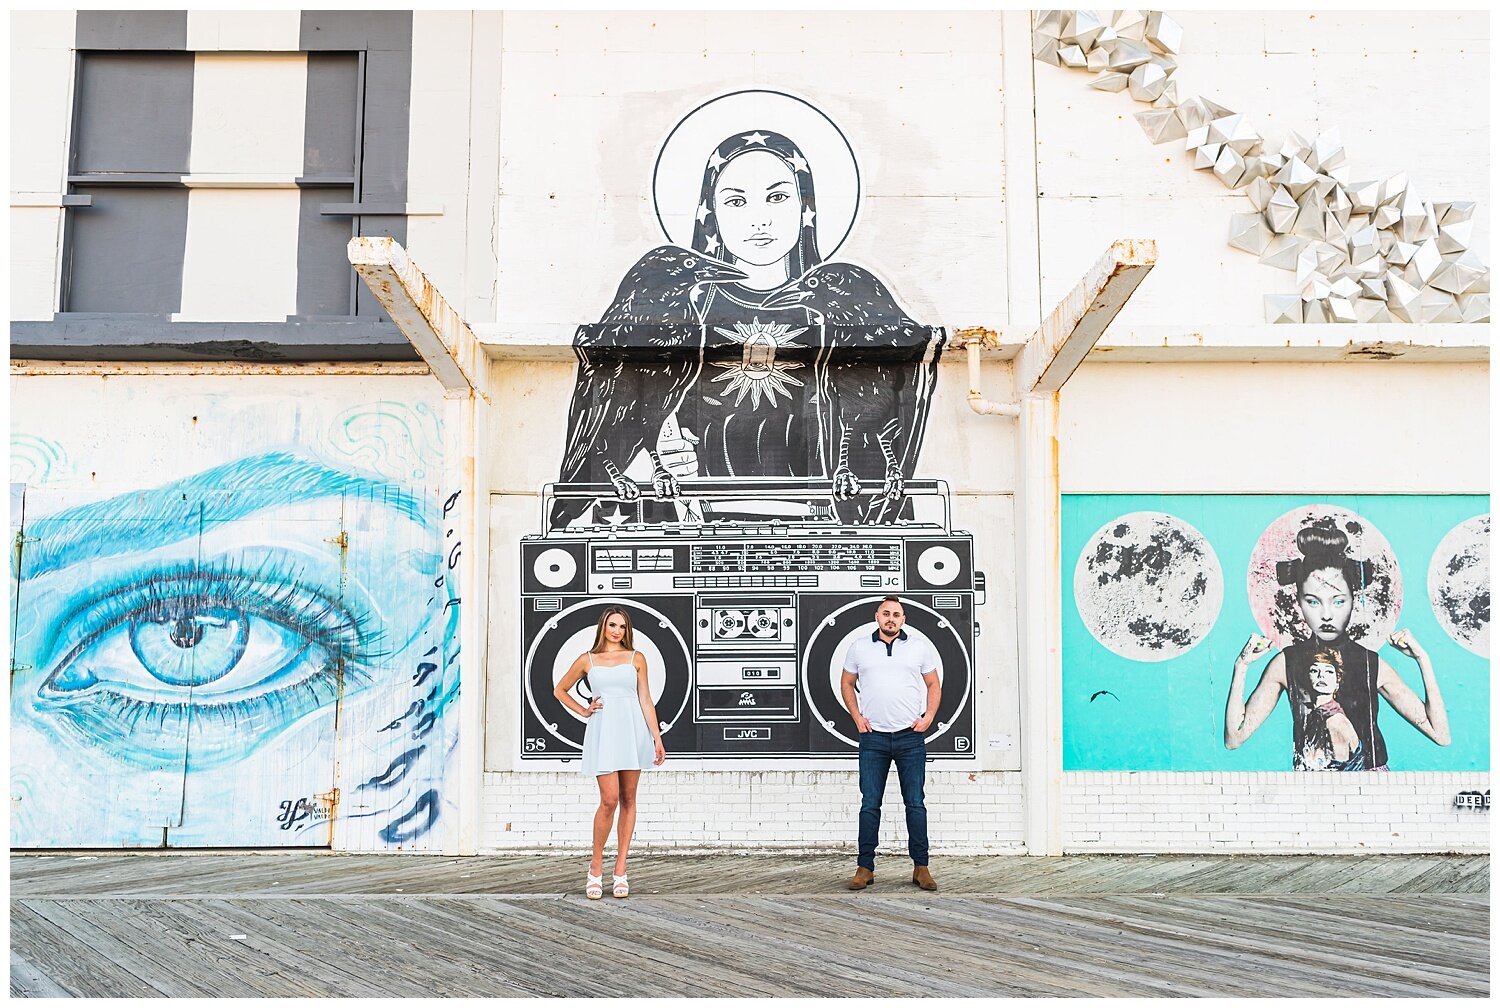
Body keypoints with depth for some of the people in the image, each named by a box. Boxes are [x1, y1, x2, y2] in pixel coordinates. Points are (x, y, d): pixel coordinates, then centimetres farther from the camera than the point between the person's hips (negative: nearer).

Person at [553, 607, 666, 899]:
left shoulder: (636, 658, 10)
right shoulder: (587, 660, 9)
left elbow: (645, 700, 9)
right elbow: (560, 690, 21)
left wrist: (657, 738, 4)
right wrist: (583, 711, 9)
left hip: (633, 730, 1)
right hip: (602, 731, -1)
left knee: (628, 800, 3)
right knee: (609, 800, -12)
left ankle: (620, 871, 9)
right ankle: (596, 868, 4)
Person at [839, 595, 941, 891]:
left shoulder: (920, 648, 8)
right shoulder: (859, 647, 8)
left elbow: (934, 685, 14)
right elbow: (847, 683, 16)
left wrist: (928, 716, 1)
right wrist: (857, 717, 5)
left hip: (911, 737, 0)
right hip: (873, 737, 0)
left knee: (916, 804, 1)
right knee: (869, 804, 1)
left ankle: (921, 867, 8)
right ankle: (865, 867, 8)